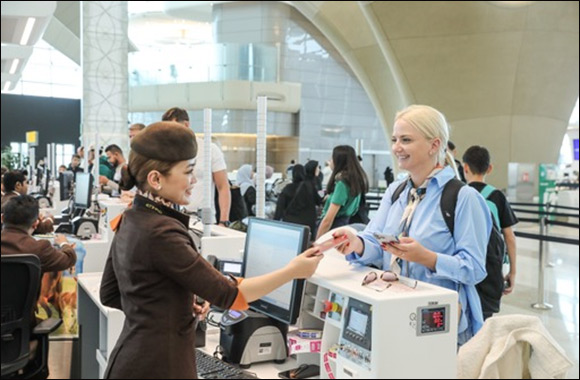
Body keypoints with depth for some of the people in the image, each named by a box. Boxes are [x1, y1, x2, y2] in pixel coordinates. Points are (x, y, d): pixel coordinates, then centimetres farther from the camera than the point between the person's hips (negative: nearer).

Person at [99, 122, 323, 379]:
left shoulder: (131, 221, 4)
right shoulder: (160, 232, -25)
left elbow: (110, 295, 13)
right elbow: (225, 294, -23)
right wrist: (292, 271, -17)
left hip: (136, 357, 9)